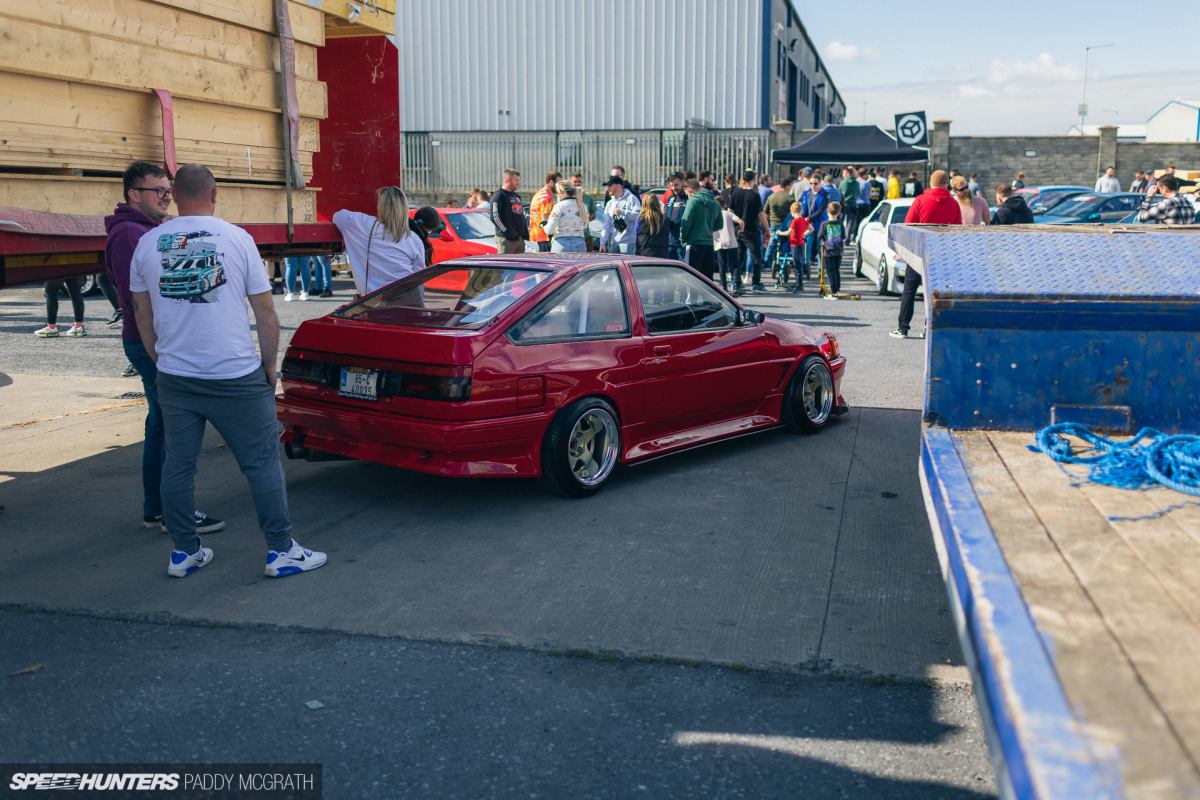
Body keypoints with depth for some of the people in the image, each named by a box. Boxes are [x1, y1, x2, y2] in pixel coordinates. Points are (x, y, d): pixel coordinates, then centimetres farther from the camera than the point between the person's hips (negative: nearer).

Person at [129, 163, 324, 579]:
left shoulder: (147, 244, 4)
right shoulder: (237, 239, -5)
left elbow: (143, 314, 12)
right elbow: (265, 312, -2)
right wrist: (270, 365, 8)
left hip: (174, 377, 4)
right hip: (236, 377, -3)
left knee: (178, 466, 13)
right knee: (262, 464, 4)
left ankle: (184, 552, 21)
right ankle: (281, 551, 9)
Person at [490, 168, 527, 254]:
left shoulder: (516, 196, 22)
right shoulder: (499, 195, -6)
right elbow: (495, 217, -14)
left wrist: (525, 233, 15)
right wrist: (507, 232, -18)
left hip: (520, 238, 9)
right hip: (506, 239, -9)